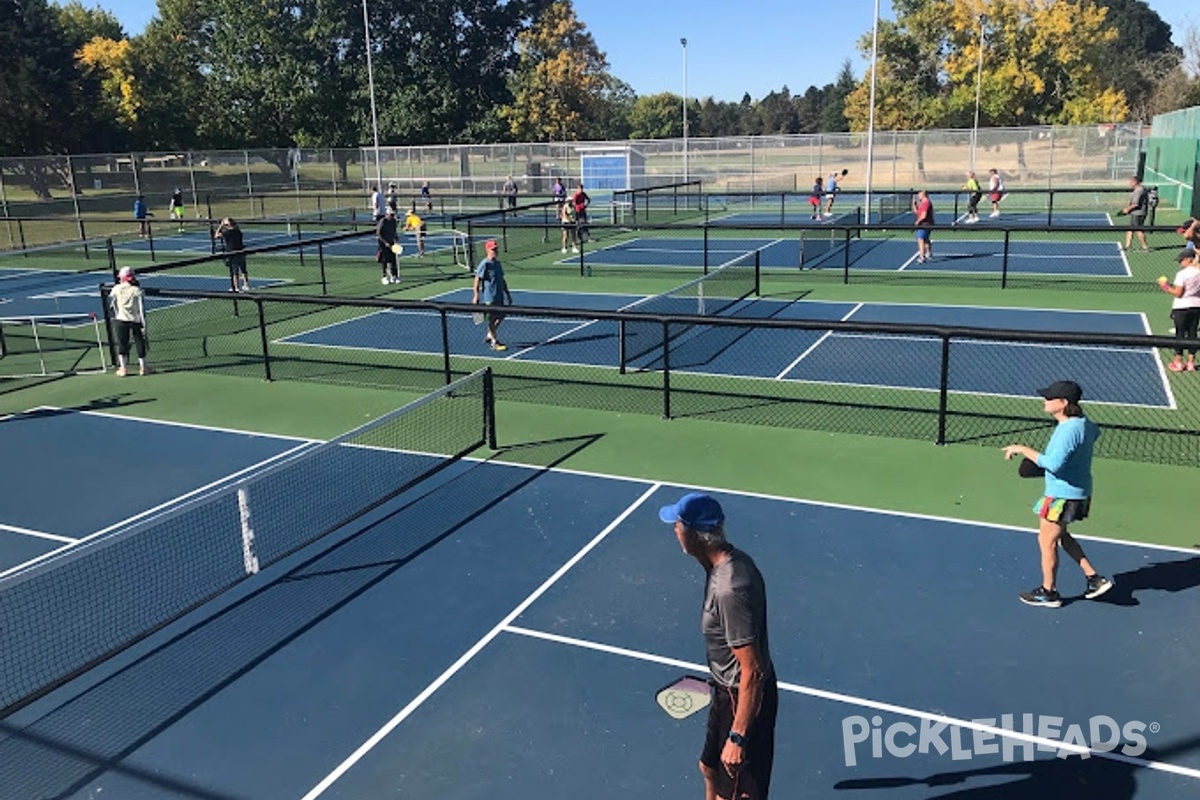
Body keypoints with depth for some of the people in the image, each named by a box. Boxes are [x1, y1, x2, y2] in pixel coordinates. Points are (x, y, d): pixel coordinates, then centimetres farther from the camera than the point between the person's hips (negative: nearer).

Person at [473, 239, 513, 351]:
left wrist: (507, 294, 19)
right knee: (492, 319, -3)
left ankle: (490, 335, 32)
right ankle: (494, 343, 3)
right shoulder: (484, 264, -12)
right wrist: (476, 296, -19)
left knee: (500, 316, 15)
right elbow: (477, 280, -14)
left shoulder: (497, 263, 11)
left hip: (499, 296, 8)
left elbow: (502, 280, 19)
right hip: (489, 297, -8)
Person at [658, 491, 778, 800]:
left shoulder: (730, 590, -34)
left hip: (744, 698, -9)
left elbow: (753, 672, -29)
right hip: (726, 689, 9)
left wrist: (737, 737, -22)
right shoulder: (731, 560, -4)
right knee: (710, 768, 28)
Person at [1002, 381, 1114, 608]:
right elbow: (1094, 433, 28)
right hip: (1079, 492, 10)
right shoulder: (1083, 422, 4)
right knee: (1061, 536, 26)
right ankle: (1094, 578, 27)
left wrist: (1023, 450, -29)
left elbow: (1053, 463, -37)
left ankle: (1048, 593, 20)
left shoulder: (1069, 430, -27)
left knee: (1047, 541, 6)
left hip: (1062, 495, -10)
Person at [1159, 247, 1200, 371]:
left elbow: (1177, 293, -18)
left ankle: (1178, 362, 10)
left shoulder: (1182, 274, -17)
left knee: (1180, 334, 3)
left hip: (1182, 307, -5)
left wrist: (1166, 286, -5)